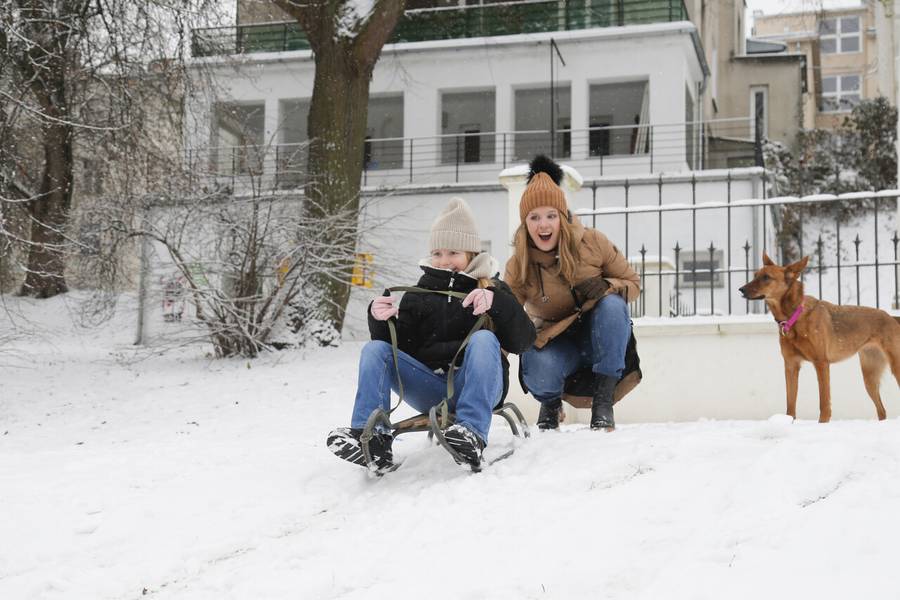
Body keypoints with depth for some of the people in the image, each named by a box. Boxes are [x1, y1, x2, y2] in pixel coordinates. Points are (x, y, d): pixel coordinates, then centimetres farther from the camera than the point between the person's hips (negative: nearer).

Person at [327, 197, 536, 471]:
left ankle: (472, 433, -44)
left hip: (478, 385, -3)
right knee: (375, 349, -14)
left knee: (483, 338, -30)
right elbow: (401, 345, 9)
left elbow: (522, 341, -4)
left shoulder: (491, 289, 11)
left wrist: (496, 302, -20)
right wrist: (382, 321, -11)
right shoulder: (420, 294, 19)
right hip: (431, 389, 3)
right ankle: (371, 438, -29)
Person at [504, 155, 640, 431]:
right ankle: (550, 402, 5)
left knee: (612, 304, -32)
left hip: (601, 338, 1)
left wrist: (605, 287, -26)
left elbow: (633, 283, -3)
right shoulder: (518, 266, -12)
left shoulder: (592, 242, -12)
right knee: (539, 371, -36)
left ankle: (603, 400, -24)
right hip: (556, 341, -1)